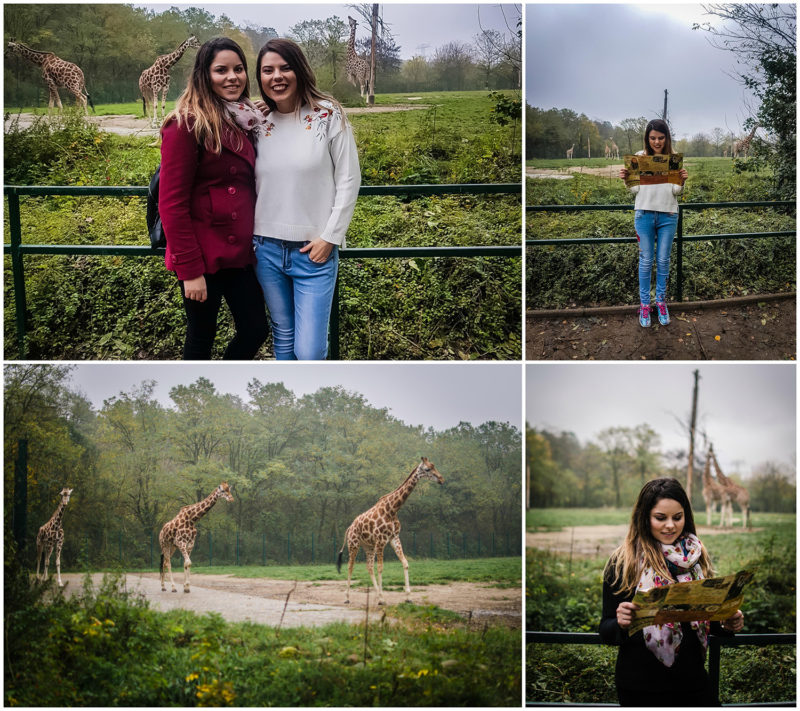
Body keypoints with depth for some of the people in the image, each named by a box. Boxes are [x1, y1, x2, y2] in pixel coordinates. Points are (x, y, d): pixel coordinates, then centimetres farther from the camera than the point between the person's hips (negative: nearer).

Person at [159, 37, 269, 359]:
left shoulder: (244, 122, 11)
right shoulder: (188, 125, -13)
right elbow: (172, 204, -16)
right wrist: (190, 270, -19)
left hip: (239, 254, 7)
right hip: (203, 259, -7)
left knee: (255, 329, 10)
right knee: (201, 337, 7)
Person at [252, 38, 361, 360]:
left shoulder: (328, 115, -4)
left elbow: (348, 180, -4)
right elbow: (248, 184, 14)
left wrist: (329, 237, -8)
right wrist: (249, 238, 7)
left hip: (315, 252, -3)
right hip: (267, 249, 4)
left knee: (310, 351, -8)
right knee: (283, 337, 14)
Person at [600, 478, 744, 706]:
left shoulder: (696, 557, 6)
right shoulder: (623, 562, -7)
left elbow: (707, 621, 15)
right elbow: (606, 632, -6)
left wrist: (727, 625, -6)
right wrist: (621, 623, -28)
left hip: (692, 680, 4)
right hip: (641, 685, -3)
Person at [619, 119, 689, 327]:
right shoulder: (640, 157, 1)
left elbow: (676, 192, 3)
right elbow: (635, 190, 5)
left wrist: (682, 182, -17)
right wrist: (627, 179, -14)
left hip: (668, 216, 1)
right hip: (644, 214, -1)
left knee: (663, 260, 8)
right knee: (646, 261, 3)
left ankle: (661, 301, 21)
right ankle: (644, 304, 12)